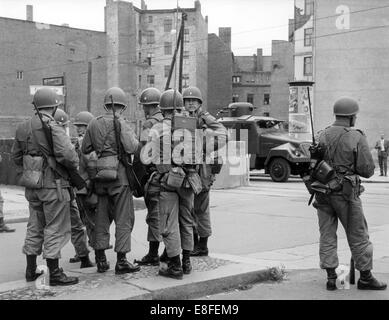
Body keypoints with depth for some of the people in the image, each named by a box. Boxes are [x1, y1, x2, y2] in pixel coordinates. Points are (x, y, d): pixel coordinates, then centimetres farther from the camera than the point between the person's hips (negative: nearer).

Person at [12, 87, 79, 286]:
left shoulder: (22, 128, 8)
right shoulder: (52, 127, -15)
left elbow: (16, 158, 14)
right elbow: (67, 155, -24)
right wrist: (74, 166, -4)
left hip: (32, 185, 7)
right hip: (52, 184, -7)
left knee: (35, 227, 17)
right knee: (55, 229, 0)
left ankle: (31, 270, 25)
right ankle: (54, 274, 3)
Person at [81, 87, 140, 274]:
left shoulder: (94, 124, 8)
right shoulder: (121, 124, -9)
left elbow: (84, 149, 13)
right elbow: (131, 148, -18)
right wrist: (135, 140, 2)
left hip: (100, 175, 6)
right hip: (119, 174, -5)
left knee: (102, 217, 14)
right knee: (124, 218, 1)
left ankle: (101, 260, 18)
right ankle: (121, 262, 1)